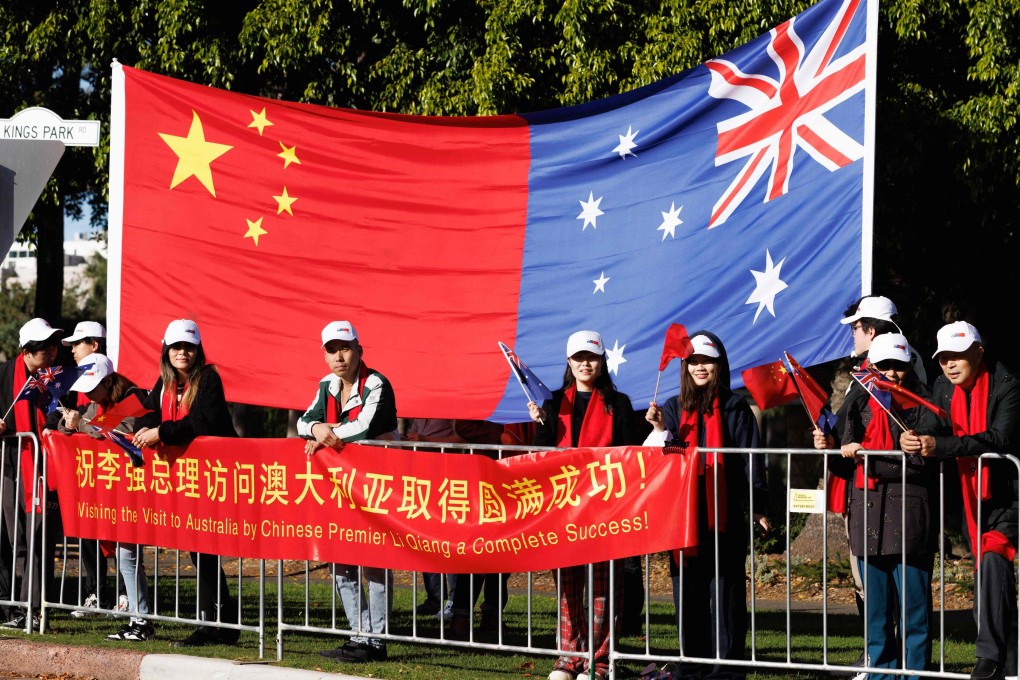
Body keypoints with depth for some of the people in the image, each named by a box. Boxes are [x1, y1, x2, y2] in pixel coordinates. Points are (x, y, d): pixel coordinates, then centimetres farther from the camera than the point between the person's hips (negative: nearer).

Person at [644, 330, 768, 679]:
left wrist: (759, 506, -8)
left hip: (725, 515, -4)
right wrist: (660, 431, -10)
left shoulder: (735, 407, 2)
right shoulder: (675, 408, 13)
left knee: (725, 591, -3)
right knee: (687, 593, 5)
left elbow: (751, 459, -2)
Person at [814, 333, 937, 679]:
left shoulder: (922, 405, 0)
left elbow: (920, 459, -12)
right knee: (876, 607, 10)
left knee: (913, 606, -3)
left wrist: (869, 455, -14)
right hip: (868, 515, 5)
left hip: (908, 517, -5)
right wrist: (830, 446, -2)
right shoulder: (860, 403, 14)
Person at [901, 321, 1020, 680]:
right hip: (975, 500, 7)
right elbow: (939, 431, 4)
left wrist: (939, 446, -35)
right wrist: (916, 441, -21)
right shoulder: (944, 388, 6)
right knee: (990, 577, 10)